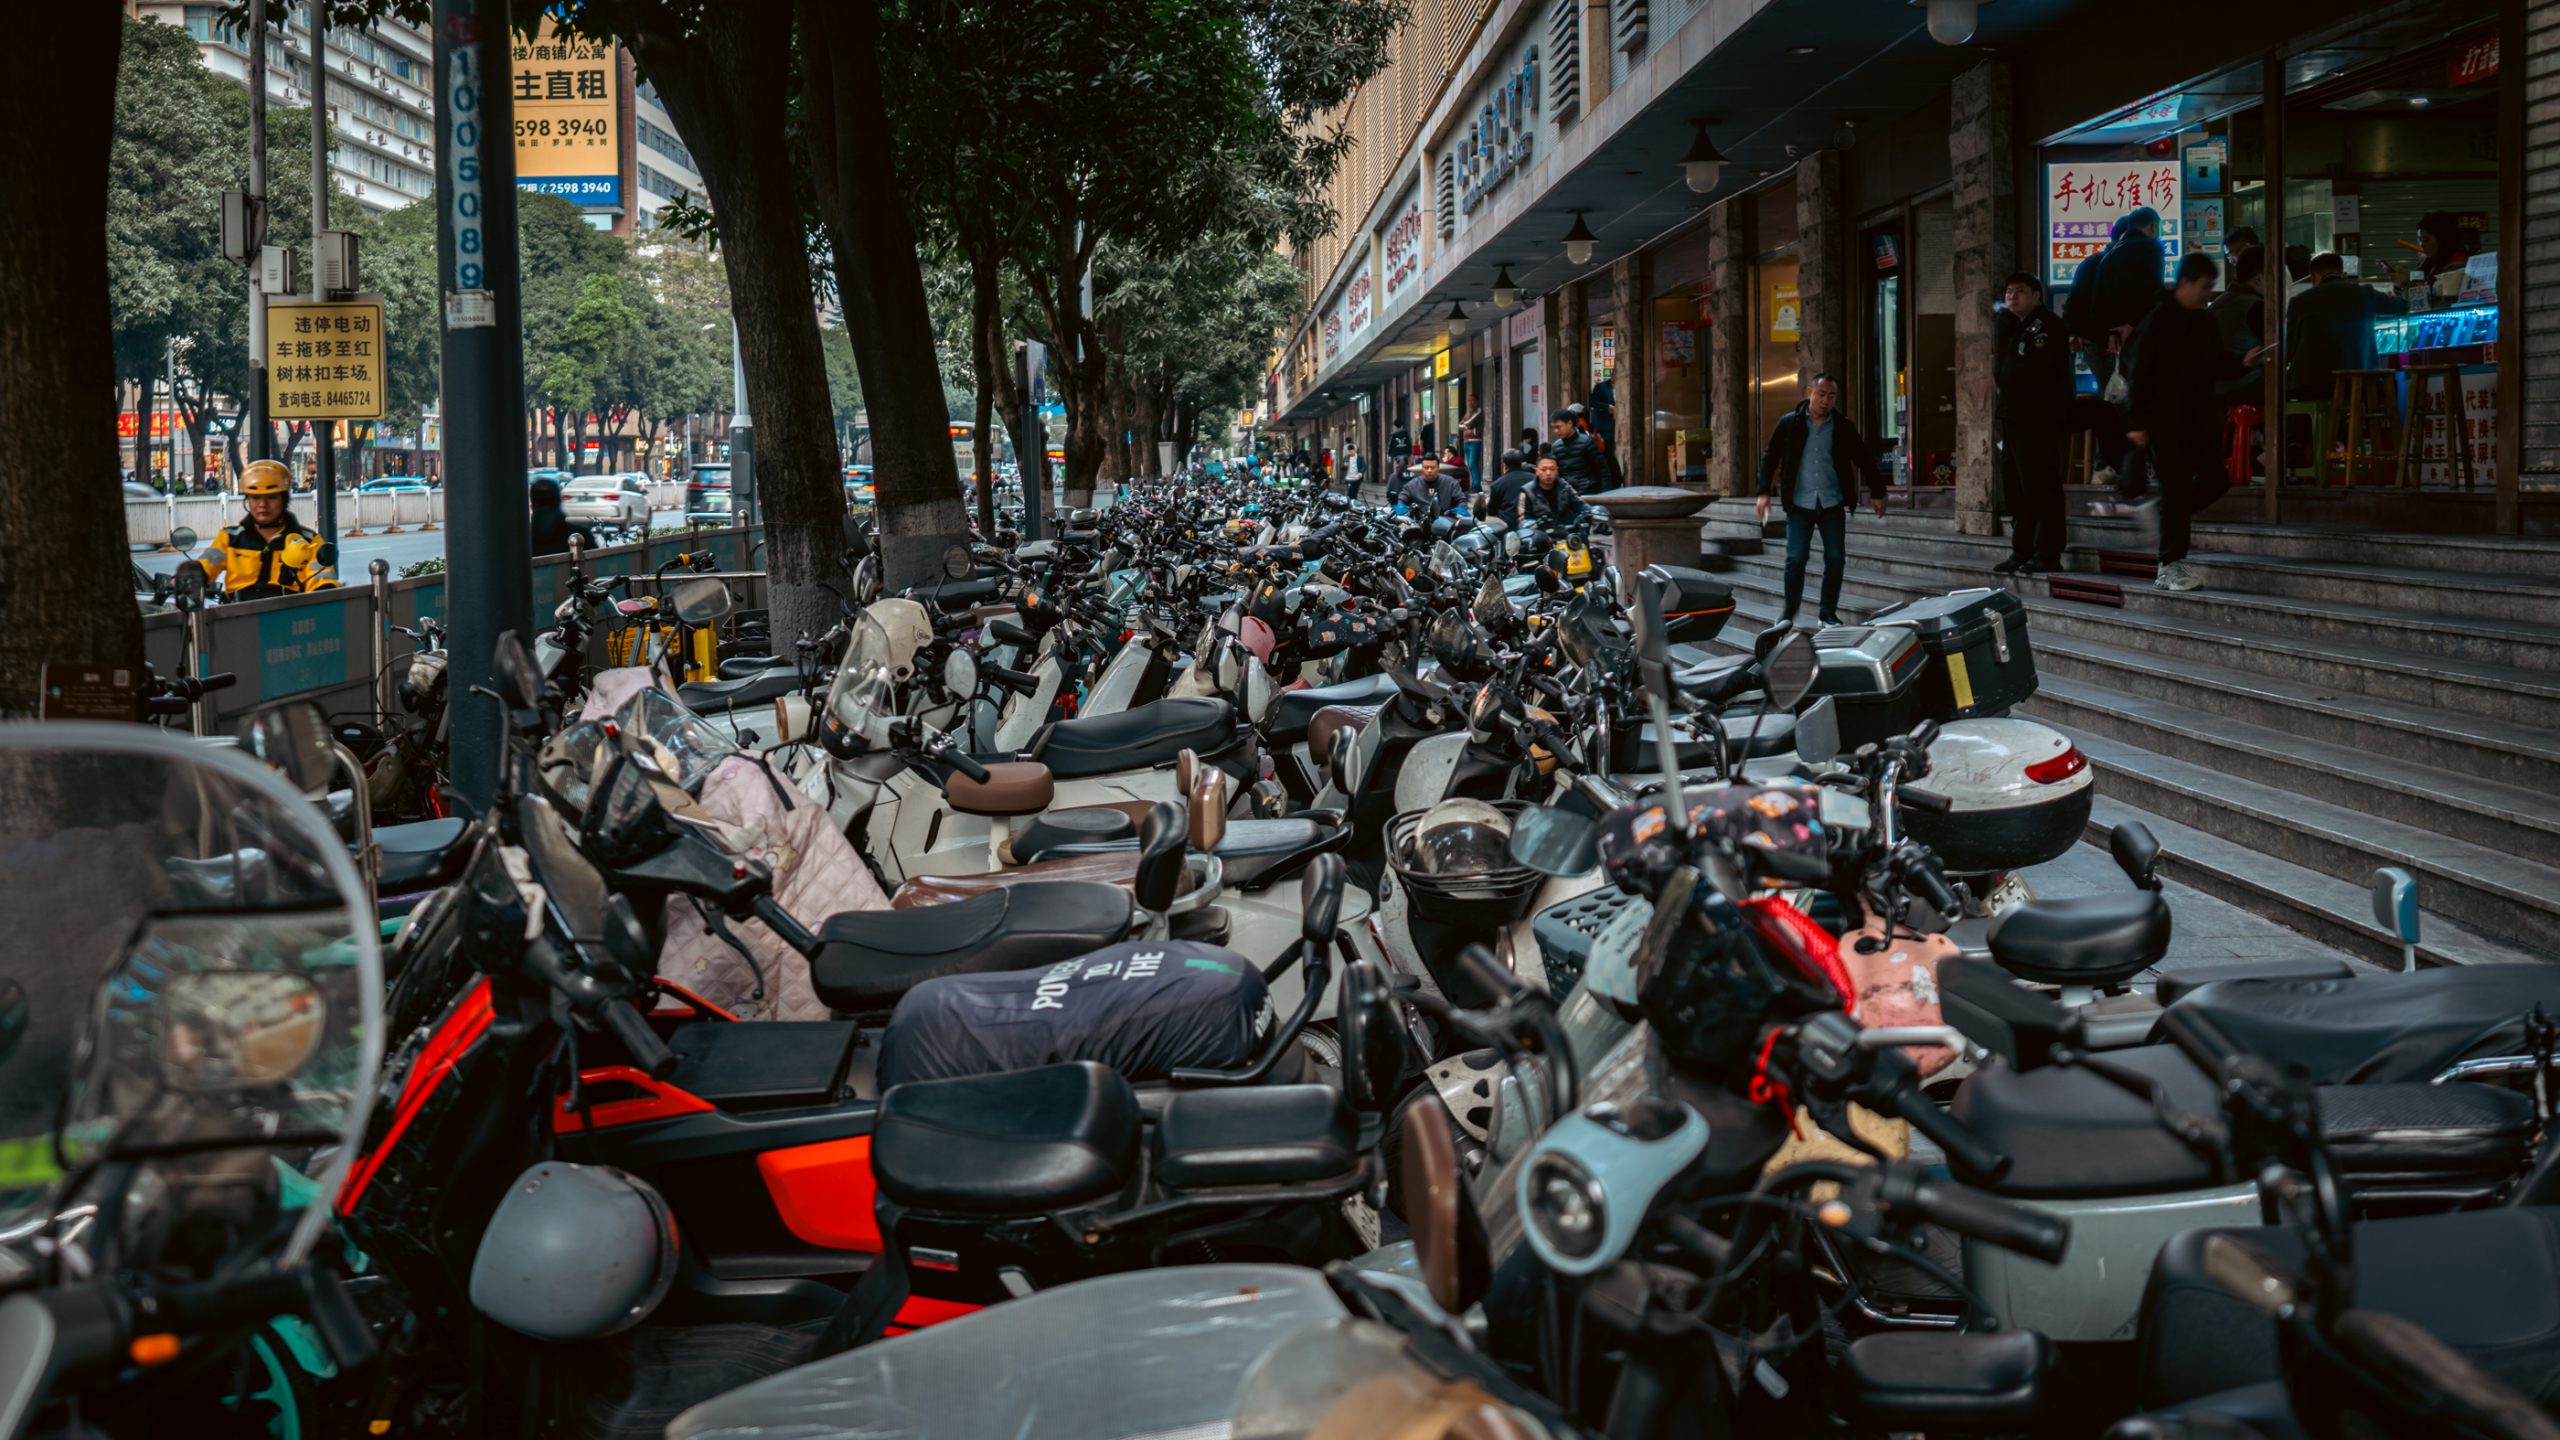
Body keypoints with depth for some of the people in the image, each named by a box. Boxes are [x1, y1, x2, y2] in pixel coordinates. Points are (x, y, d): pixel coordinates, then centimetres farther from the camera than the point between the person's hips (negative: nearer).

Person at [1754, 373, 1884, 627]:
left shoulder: (1844, 427, 3)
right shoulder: (1789, 423, 0)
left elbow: (1865, 460, 12)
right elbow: (1770, 458, 4)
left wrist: (1877, 493, 11)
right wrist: (1764, 492, -4)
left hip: (1832, 503, 2)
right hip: (1800, 503, -2)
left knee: (1836, 559, 1)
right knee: (1796, 559, -6)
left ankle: (1828, 613, 14)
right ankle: (1788, 613, 8)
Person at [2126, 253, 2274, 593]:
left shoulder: (2205, 322, 12)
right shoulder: (2159, 320, -10)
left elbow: (2217, 365, 21)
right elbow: (2141, 373, -12)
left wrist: (2242, 363, 0)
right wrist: (2137, 422, -16)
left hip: (2201, 418, 7)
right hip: (2167, 420, -7)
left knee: (2215, 480, 4)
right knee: (2178, 486, -6)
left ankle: (2165, 512, 26)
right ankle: (2170, 565, 0)